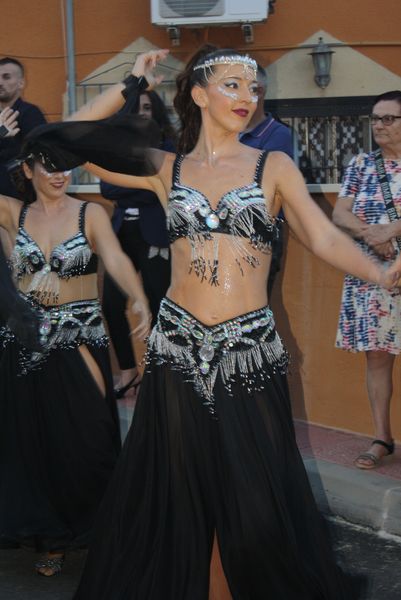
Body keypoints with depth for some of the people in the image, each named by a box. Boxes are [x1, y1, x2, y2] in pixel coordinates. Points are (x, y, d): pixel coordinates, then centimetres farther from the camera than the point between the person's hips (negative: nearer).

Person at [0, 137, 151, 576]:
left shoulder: (90, 214, -4)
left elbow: (116, 259, -19)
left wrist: (139, 299, -39)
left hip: (80, 338, -2)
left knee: (84, 440, 0)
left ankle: (89, 530, 18)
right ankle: (49, 536, 26)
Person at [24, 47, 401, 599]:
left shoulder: (274, 167, 4)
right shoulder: (166, 169, 7)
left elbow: (324, 237, -7)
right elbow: (72, 142, 3)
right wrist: (132, 86, 5)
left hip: (251, 351, -1)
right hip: (178, 347, 1)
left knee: (261, 509, 2)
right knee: (171, 498, 11)